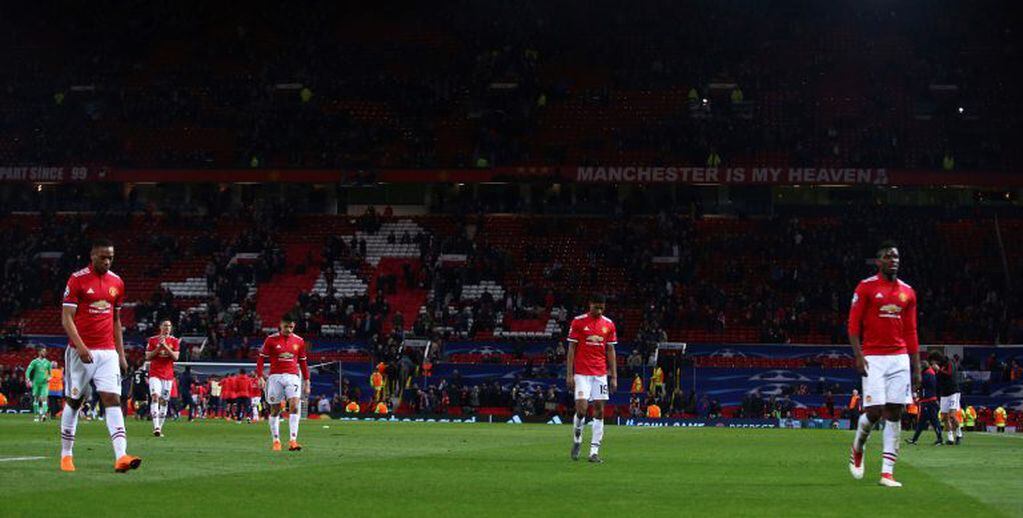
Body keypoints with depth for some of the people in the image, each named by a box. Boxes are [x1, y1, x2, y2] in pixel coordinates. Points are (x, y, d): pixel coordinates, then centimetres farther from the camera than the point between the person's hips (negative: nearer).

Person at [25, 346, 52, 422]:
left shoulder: (47, 362, 9)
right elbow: (28, 370, -5)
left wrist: (49, 378, -2)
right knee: (36, 399, 5)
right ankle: (37, 415, 14)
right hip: (36, 383, 0)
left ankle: (44, 414, -26)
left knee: (44, 398, -16)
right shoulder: (35, 362, 1)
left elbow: (51, 372, 18)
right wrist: (28, 380, -18)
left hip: (44, 383, 0)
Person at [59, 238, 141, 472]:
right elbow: (66, 318, -9)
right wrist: (80, 346, -21)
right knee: (73, 401, 5)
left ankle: (121, 456, -21)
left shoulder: (117, 283, 11)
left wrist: (121, 354, 14)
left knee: (113, 400, -9)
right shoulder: (77, 279, -5)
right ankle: (66, 455, 19)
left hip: (107, 352, 4)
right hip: (80, 351, -4)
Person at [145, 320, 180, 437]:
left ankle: (160, 427, 13)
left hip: (168, 375, 2)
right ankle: (156, 427, -28)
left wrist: (165, 346, -15)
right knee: (155, 396, -19)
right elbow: (148, 357, 0)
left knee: (164, 401, 5)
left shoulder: (174, 341, 5)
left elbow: (175, 357, -5)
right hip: (155, 374, -2)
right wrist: (159, 347, -12)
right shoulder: (152, 340, 3)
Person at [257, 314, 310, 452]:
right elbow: (261, 358, 1)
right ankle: (276, 441, 15)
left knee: (294, 407, -16)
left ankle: (293, 441, -19)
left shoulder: (299, 341, 8)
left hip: (292, 376, 1)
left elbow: (303, 362, 17)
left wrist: (306, 381, 15)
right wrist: (260, 377, -9)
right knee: (275, 410, 4)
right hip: (275, 377, -1)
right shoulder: (271, 340, -1)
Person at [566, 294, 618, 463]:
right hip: (582, 373, -3)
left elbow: (610, 351, 11)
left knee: (599, 411, -1)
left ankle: (594, 451, 1)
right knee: (581, 409, -13)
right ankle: (577, 440, 14)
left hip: (600, 374, 3)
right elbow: (571, 349, -1)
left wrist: (614, 377, 7)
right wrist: (569, 375, -7)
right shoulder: (578, 322, -2)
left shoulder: (609, 325, 7)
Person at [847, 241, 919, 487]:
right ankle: (857, 447, 22)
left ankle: (887, 472, 0)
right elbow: (853, 324, -3)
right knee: (874, 411, -11)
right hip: (873, 358, -4)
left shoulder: (907, 292, 12)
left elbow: (911, 332, 14)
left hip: (899, 358, 4)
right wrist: (858, 356, -14)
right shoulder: (866, 287, -1)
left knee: (894, 413, -1)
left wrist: (916, 367, 11)